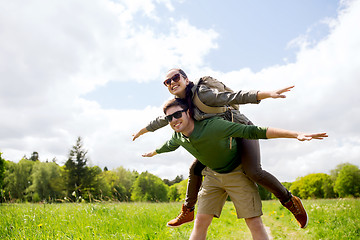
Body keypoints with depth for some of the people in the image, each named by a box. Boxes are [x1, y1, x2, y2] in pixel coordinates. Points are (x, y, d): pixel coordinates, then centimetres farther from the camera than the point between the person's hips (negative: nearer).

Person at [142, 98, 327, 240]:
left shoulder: (213, 126, -34)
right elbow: (168, 146, 15)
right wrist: (153, 153, 36)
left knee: (254, 224, -7)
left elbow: (253, 131, -38)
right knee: (201, 222, 0)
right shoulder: (178, 137, -12)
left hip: (237, 173, -5)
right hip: (213, 175, 5)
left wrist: (296, 134, -44)